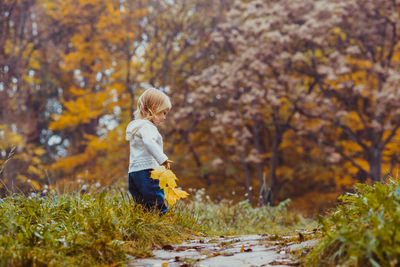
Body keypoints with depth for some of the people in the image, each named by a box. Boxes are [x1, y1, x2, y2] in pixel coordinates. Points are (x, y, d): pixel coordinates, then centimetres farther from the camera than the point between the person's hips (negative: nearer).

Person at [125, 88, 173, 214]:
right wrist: (162, 159, -32)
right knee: (159, 206, -14)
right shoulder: (147, 126, -9)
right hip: (146, 170, -10)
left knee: (143, 207, 8)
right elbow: (149, 142, -28)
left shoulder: (135, 125, 24)